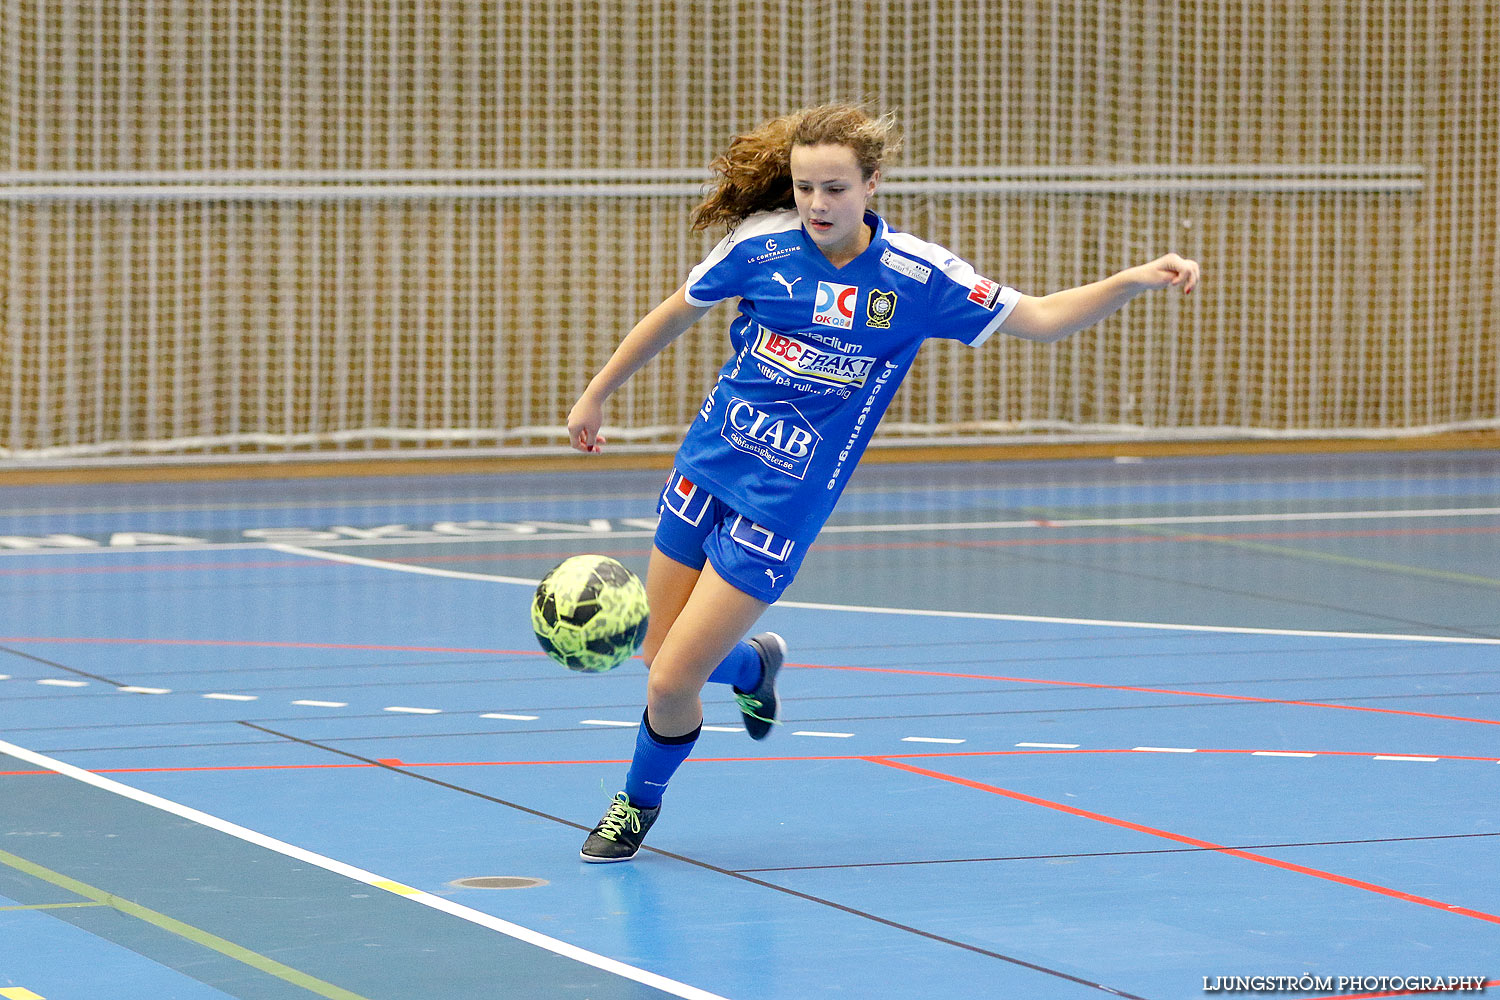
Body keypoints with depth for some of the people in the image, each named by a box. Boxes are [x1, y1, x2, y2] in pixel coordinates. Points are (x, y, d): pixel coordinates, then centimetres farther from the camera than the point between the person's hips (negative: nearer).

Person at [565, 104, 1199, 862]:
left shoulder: (914, 276, -12)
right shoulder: (760, 244, -8)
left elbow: (1039, 318, -7)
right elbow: (673, 316, 8)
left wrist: (1135, 281, -22)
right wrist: (595, 395, 16)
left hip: (781, 506, -3)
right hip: (706, 468, 3)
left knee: (671, 683, -7)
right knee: (659, 655, 13)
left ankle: (641, 800, 25)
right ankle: (754, 661, 47)